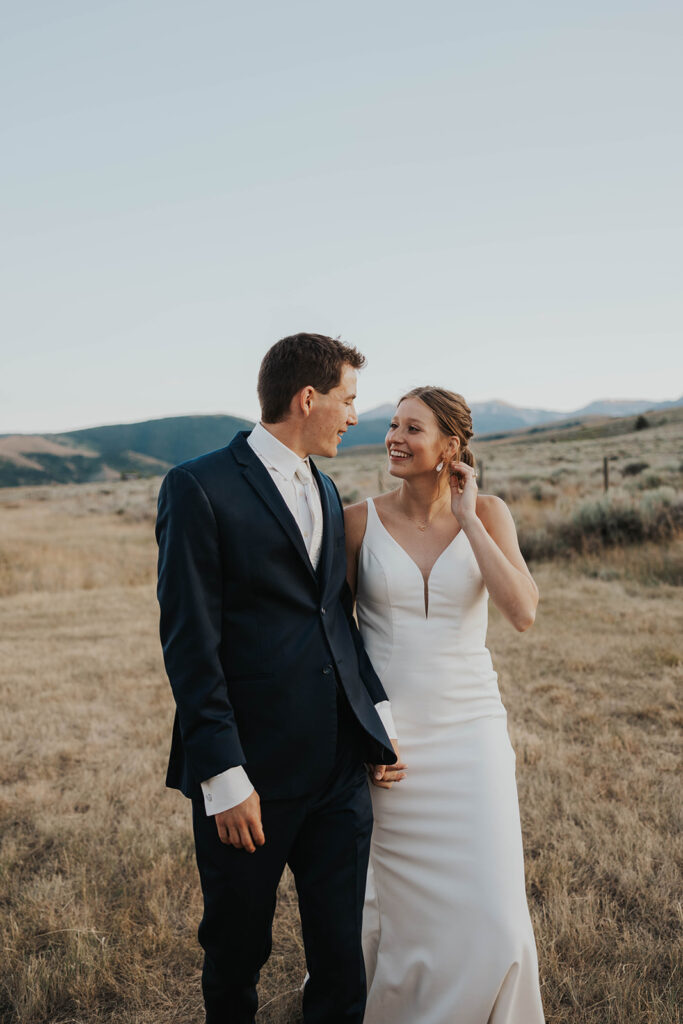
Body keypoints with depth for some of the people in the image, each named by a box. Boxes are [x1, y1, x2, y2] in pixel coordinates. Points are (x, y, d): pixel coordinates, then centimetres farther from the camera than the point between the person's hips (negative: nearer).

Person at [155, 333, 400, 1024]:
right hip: (250, 773, -5)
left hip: (341, 769, 6)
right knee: (236, 951, 15)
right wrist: (223, 778, -16)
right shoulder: (200, 487, -9)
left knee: (341, 956, 14)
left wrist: (379, 711, 5)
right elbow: (189, 642, -14)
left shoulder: (326, 493, 14)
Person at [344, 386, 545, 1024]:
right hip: (388, 740, 0)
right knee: (399, 901, 14)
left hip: (470, 732, 1)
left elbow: (523, 613, -16)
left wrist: (467, 519, -14)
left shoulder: (487, 514, -2)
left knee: (490, 913, -2)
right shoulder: (360, 521, -4)